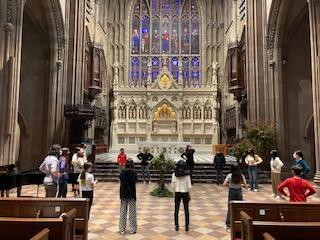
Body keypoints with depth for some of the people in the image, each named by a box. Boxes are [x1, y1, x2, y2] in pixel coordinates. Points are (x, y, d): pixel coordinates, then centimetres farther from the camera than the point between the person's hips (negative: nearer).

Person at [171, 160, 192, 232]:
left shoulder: (174, 175, -8)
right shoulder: (187, 175, -12)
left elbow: (173, 186, -4)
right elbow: (189, 186, -10)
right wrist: (190, 195, 1)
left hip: (177, 193, 1)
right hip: (185, 193, -1)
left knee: (176, 210, 12)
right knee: (186, 210, 11)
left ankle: (176, 226, 17)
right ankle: (187, 226, 17)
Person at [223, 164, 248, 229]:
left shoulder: (229, 175, -10)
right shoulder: (241, 176, -5)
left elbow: (224, 184, -18)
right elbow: (246, 186, -6)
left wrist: (228, 184, 2)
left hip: (231, 192, -1)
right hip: (239, 192, 1)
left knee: (230, 208, 9)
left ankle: (228, 224, 12)